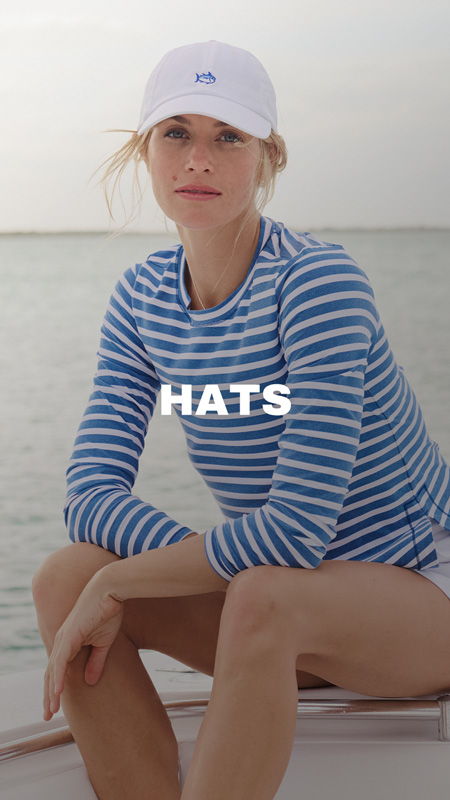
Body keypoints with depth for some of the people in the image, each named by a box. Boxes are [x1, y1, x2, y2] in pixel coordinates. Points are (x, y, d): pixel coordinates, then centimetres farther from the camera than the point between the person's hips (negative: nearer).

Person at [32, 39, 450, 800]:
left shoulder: (317, 280, -22)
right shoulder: (142, 295, -2)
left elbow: (297, 526, -29)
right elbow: (92, 491, -8)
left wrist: (117, 585, -22)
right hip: (287, 604, 6)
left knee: (262, 600, -37)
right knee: (64, 577, -16)